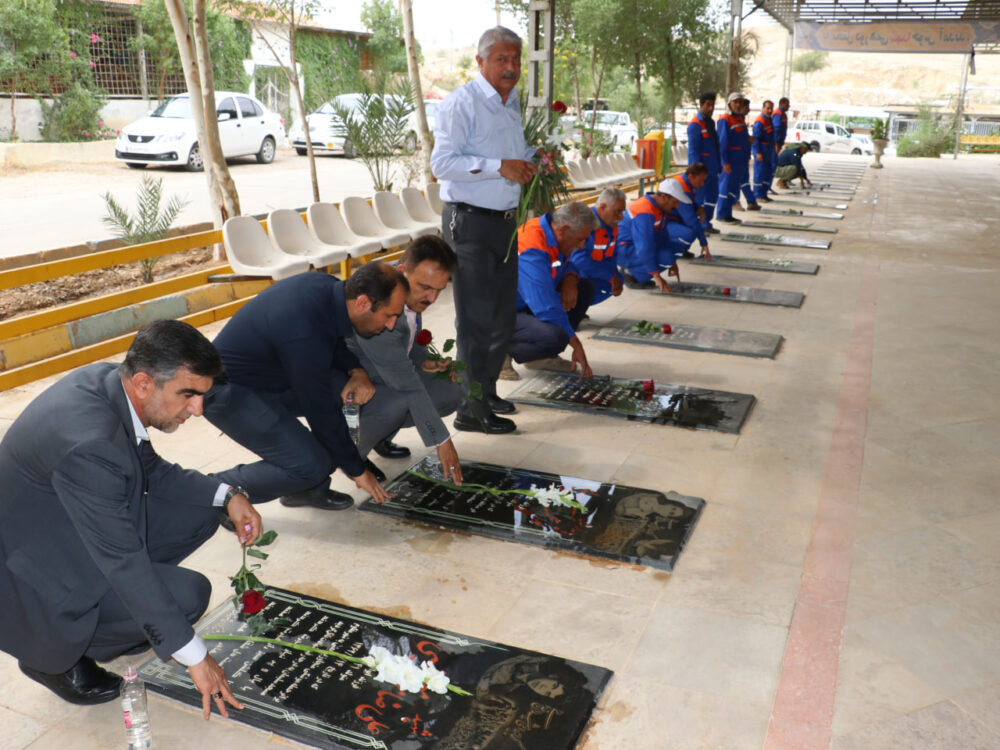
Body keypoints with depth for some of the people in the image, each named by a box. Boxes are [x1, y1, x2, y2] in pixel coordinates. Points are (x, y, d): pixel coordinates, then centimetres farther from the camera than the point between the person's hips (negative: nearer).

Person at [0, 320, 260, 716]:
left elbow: (151, 470, 6)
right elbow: (124, 561, -32)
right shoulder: (88, 444, -36)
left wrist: (227, 495, -9)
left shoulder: (109, 381, -9)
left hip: (71, 530, 9)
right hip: (35, 579, -9)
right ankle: (54, 654, 2)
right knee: (188, 594, -19)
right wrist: (194, 656, -25)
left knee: (200, 512, 1)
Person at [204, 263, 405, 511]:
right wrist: (357, 471, -13)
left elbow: (335, 343, 13)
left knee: (353, 392, -5)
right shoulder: (306, 332, -34)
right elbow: (321, 410, -25)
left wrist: (357, 371, -8)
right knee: (312, 465, -19)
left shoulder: (329, 286, -9)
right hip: (226, 390, -9)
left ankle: (307, 486, 7)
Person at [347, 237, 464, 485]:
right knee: (400, 402, -35)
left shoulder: (414, 291, -11)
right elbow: (408, 385, -33)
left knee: (451, 392, -5)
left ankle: (380, 436, 13)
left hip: (385, 378, 8)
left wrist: (423, 360, -6)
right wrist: (441, 441, -28)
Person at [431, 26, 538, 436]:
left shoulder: (512, 103, 16)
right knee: (476, 320, -4)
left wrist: (532, 156, 8)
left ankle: (486, 390, 29)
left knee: (503, 314, 14)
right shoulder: (461, 103, -11)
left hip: (505, 220, 9)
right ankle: (471, 410, 5)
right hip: (470, 221, -8)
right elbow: (442, 163, -20)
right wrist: (499, 166, -25)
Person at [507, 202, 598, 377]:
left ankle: (543, 356, 3)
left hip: (527, 304, 10)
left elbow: (567, 265, 19)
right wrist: (576, 345, -24)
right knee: (555, 338, -36)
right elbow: (547, 307, -31)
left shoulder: (551, 232, 0)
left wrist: (570, 279, -7)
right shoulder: (532, 250, -29)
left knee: (585, 287, 4)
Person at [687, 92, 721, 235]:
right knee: (698, 197, -4)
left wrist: (718, 165, 15)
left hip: (712, 168, 9)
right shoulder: (695, 125, -13)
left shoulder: (711, 122, 14)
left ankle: (706, 224, 24)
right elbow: (693, 149, -17)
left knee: (712, 196, 14)